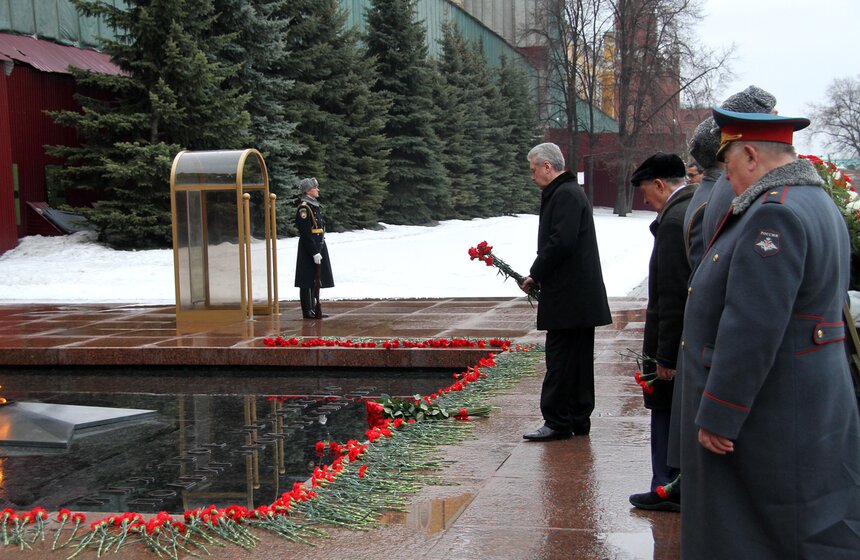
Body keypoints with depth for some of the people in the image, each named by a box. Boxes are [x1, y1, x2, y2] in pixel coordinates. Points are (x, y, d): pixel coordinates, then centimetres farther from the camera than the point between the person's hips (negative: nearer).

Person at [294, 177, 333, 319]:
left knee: (316, 281, 13)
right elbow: (306, 234, -20)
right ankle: (308, 311, 1)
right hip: (308, 249, -10)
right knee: (308, 282, -4)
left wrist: (319, 250, 17)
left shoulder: (314, 206, 15)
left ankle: (313, 309, 20)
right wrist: (315, 252, -22)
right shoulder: (304, 208, -15)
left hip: (318, 247, 10)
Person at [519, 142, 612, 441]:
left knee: (560, 359, -6)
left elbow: (561, 243, -23)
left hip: (569, 298, -11)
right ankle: (578, 419, 21)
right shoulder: (568, 192, 19)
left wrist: (535, 275, -13)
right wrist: (537, 276, 11)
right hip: (581, 296, 11)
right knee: (578, 359, 13)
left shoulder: (565, 194, -14)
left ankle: (557, 422, -2)